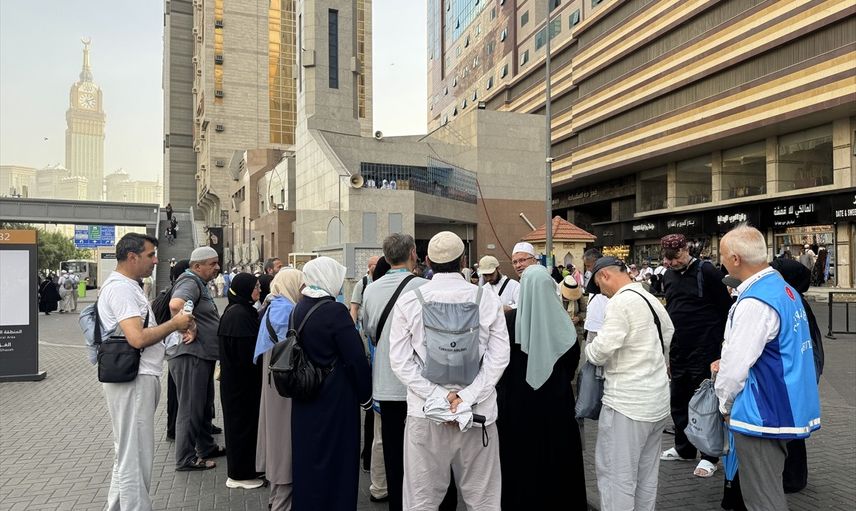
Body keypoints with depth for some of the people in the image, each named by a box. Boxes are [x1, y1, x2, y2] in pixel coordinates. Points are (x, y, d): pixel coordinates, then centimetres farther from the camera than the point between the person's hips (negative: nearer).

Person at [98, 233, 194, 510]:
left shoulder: (127, 286, 16)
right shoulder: (120, 288, -17)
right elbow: (138, 338, -26)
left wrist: (173, 328, 7)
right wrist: (174, 324, -14)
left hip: (140, 378, 11)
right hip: (133, 381, -11)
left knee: (128, 453, 21)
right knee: (135, 458, -3)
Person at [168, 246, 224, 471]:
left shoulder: (200, 284, 17)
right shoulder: (190, 282, -16)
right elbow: (176, 304, -37)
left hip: (204, 356, 10)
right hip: (191, 356, -10)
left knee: (205, 406, 21)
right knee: (191, 409, 0)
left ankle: (206, 447, 35)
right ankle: (186, 458, 10)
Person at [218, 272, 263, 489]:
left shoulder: (234, 310, 10)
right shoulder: (240, 314, -21)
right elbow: (247, 351, -22)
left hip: (235, 378, 10)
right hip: (242, 379, -10)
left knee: (239, 422, 17)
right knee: (243, 422, 1)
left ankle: (240, 470, 30)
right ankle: (240, 475, 13)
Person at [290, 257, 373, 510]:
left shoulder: (299, 308, 2)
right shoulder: (335, 311, -19)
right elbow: (356, 358, -19)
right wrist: (365, 395, -6)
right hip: (335, 397, -7)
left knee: (308, 455, 19)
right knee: (335, 458, 7)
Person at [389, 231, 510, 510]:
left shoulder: (409, 301, -2)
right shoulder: (488, 299, -1)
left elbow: (400, 360, -5)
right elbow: (499, 357, -6)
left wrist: (439, 395, -6)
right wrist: (467, 397, -8)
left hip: (425, 413, 0)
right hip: (479, 412, 1)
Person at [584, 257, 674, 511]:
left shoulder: (620, 301, -16)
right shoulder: (652, 299, 10)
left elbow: (602, 348, -23)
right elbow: (668, 337, 21)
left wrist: (589, 350, -3)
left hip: (627, 401, -9)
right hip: (657, 398, 9)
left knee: (616, 474, 0)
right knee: (646, 473, 17)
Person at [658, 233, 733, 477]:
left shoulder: (706, 271, -11)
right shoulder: (669, 275, 9)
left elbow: (726, 308, -9)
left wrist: (720, 343, -8)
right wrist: (667, 347, 17)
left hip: (704, 349, -7)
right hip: (678, 350, 7)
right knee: (678, 401, 14)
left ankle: (709, 456, 15)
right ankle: (684, 448, 30)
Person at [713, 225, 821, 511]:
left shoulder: (755, 302, -24)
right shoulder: (784, 288, 7)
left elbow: (736, 365, -22)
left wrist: (725, 404, -4)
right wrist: (726, 363, 10)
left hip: (761, 414, -10)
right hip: (783, 409, 10)